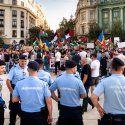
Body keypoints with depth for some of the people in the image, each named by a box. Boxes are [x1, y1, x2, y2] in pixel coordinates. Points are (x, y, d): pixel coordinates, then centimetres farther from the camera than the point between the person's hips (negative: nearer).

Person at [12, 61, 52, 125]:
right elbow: (49, 101, -10)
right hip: (39, 115, -1)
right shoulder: (43, 83, -12)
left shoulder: (19, 83, -8)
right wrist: (50, 115, 2)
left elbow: (14, 100, -2)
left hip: (25, 115, 1)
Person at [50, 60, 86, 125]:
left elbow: (50, 91, 2)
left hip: (63, 109, 3)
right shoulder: (78, 81, -17)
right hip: (75, 109, -3)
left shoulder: (58, 79, -8)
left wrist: (58, 100, 9)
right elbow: (83, 95, -6)